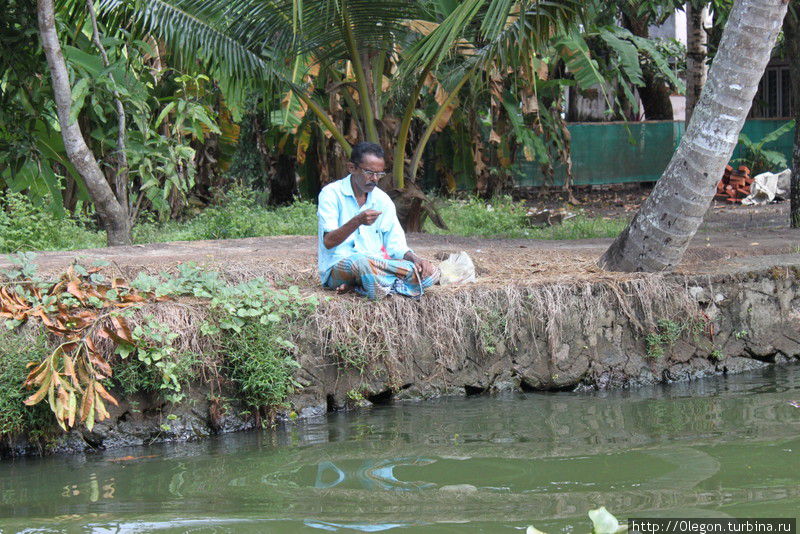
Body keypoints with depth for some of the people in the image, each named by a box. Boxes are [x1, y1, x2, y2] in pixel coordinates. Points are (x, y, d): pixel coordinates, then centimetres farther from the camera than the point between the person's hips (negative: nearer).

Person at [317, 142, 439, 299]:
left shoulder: (383, 200, 13)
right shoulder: (331, 194, -2)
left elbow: (396, 246, 12)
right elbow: (328, 242, -13)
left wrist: (414, 258, -10)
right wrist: (357, 221, -29)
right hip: (338, 267, -6)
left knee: (430, 272, -19)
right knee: (362, 262, -43)